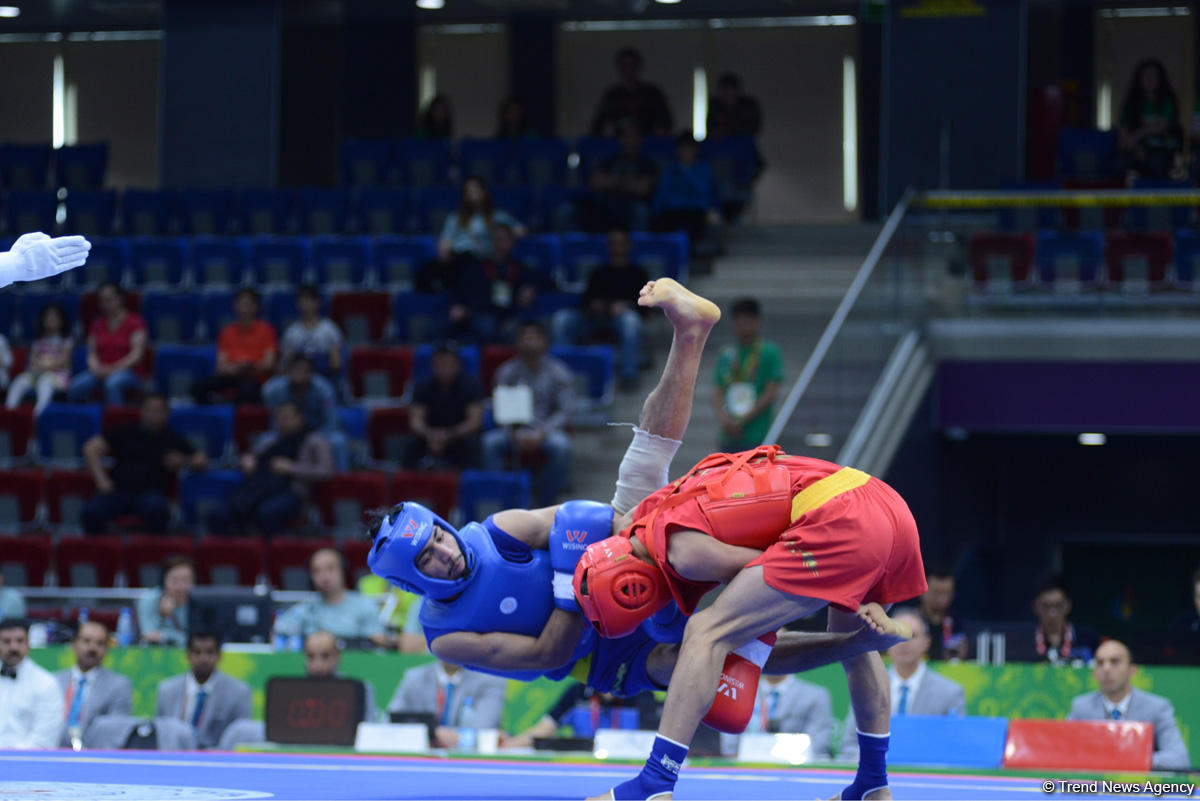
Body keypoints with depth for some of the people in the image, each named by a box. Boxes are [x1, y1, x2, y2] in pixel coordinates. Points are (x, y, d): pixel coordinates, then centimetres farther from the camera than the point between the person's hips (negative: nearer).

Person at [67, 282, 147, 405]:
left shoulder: (134, 322, 2)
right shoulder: (97, 323, 17)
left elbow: (136, 354, -7)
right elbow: (92, 352, 14)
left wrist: (114, 369, -18)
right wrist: (96, 368, -9)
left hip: (128, 372, -4)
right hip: (101, 372, 4)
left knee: (113, 383, -41)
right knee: (75, 387, -28)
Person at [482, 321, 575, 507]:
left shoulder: (558, 372, 2)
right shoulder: (507, 372, 5)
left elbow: (564, 411, -4)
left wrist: (541, 433, -20)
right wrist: (515, 434, -20)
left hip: (547, 430, -1)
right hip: (515, 431, 1)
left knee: (560, 445, -35)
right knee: (489, 442, -29)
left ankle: (543, 503, -22)